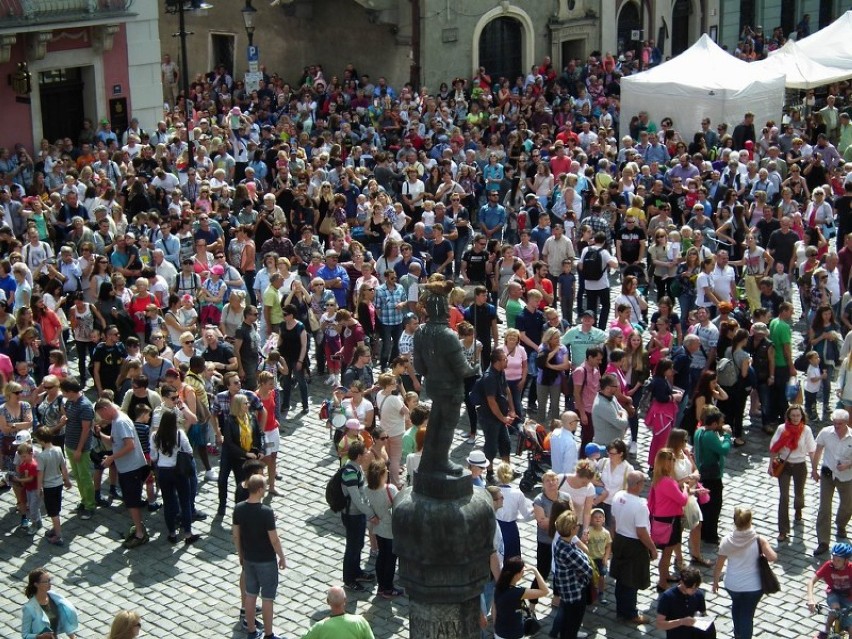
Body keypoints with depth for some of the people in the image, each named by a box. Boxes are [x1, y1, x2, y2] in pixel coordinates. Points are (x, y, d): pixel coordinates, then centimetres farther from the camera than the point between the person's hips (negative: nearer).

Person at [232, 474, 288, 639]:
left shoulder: (239, 509, -7)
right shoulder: (266, 512, -24)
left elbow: (236, 535, 2)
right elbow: (274, 540, -19)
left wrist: (241, 555, 17)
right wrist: (282, 557, -4)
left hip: (248, 559, 6)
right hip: (266, 560, -6)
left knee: (250, 594, 17)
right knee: (267, 598, 6)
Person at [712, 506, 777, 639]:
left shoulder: (727, 540, -13)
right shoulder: (758, 540, -18)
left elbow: (718, 565, -6)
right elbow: (772, 557, -25)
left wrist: (715, 581, 10)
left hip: (732, 584, 3)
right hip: (753, 586, -3)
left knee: (736, 606, 32)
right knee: (747, 615, 12)